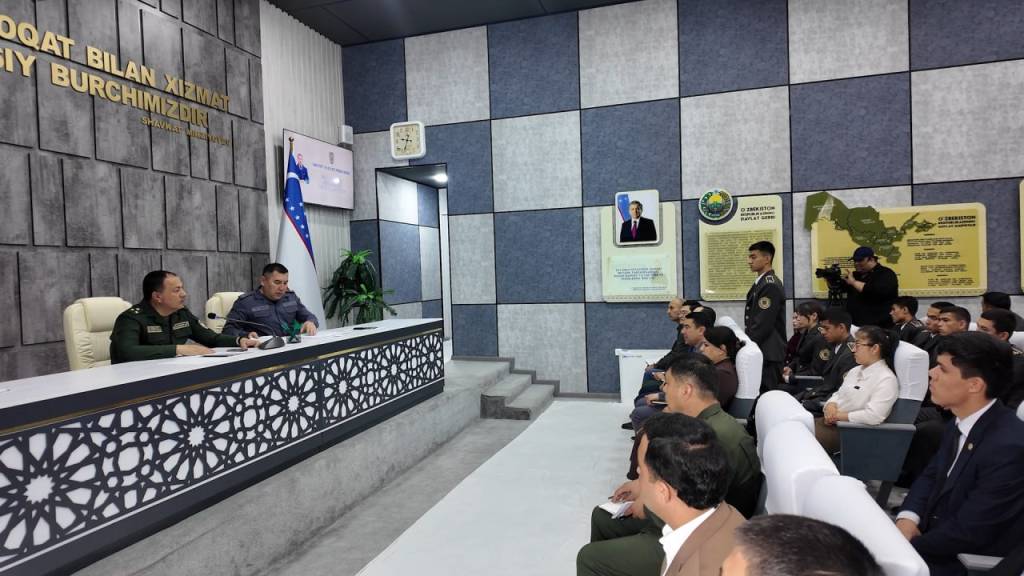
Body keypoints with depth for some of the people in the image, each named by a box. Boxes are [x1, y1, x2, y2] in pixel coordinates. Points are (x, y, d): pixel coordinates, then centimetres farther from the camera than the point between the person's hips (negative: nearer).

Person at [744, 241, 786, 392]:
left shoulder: (770, 285, -15)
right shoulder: (762, 282, 15)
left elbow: (763, 324, -19)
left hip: (768, 352, -9)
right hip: (762, 350, 9)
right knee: (763, 393, 11)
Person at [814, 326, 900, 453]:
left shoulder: (886, 379, -13)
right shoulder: (855, 370, 13)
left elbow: (873, 416, -24)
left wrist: (838, 415, -16)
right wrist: (830, 407, -7)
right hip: (832, 422, 8)